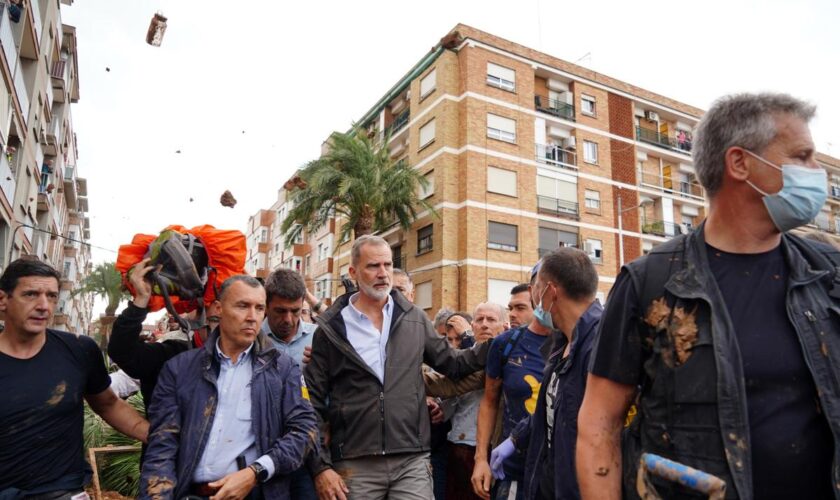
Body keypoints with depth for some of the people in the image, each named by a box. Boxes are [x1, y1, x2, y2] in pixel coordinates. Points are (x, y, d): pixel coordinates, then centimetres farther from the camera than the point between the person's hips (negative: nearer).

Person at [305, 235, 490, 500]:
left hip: (413, 461, 2)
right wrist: (320, 466, -4)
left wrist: (491, 345, 0)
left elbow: (451, 363, 14)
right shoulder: (331, 328, -2)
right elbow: (313, 402, 0)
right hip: (355, 465, -1)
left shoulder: (414, 318, 5)